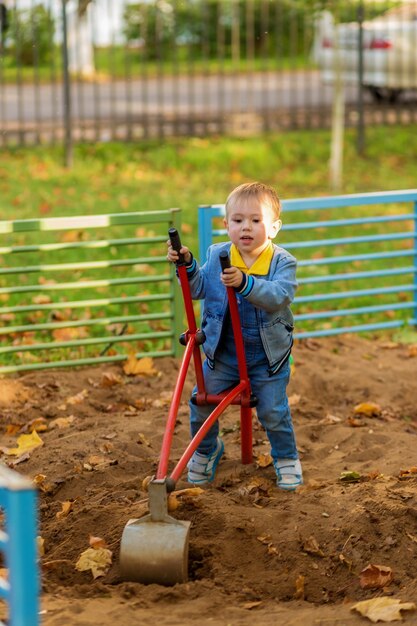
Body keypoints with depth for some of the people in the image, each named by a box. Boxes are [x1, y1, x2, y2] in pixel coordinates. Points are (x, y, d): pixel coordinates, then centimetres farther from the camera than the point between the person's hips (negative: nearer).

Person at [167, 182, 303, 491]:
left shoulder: (282, 262, -13)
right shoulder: (217, 256, -3)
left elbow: (279, 295, -31)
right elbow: (198, 289, -3)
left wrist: (245, 283, -45)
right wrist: (187, 265, -21)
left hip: (268, 356, -3)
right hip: (222, 353, 3)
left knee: (274, 412, -1)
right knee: (201, 405, 3)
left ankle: (286, 458, 25)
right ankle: (207, 449, 31)